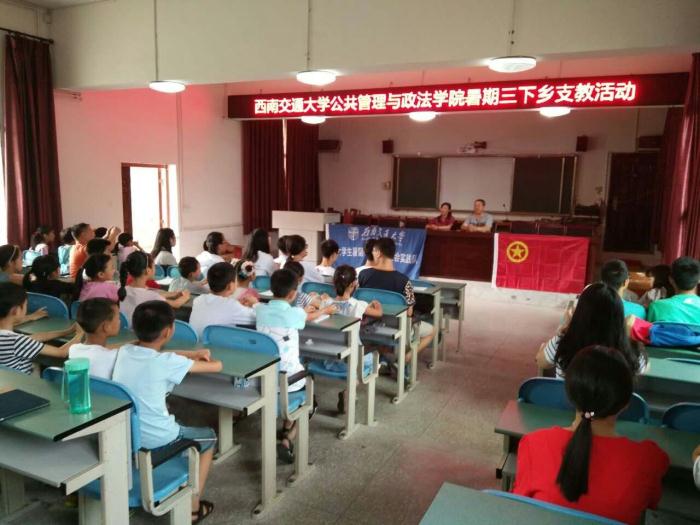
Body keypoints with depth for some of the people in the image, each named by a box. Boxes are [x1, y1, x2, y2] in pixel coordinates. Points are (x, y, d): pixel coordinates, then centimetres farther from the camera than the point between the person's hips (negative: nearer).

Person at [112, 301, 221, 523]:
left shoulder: (124, 351, -2)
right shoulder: (167, 362, -20)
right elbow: (216, 366, -11)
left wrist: (192, 354, 10)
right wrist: (201, 360, 11)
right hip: (154, 442, -6)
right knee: (208, 437, 21)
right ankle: (193, 507, 24)